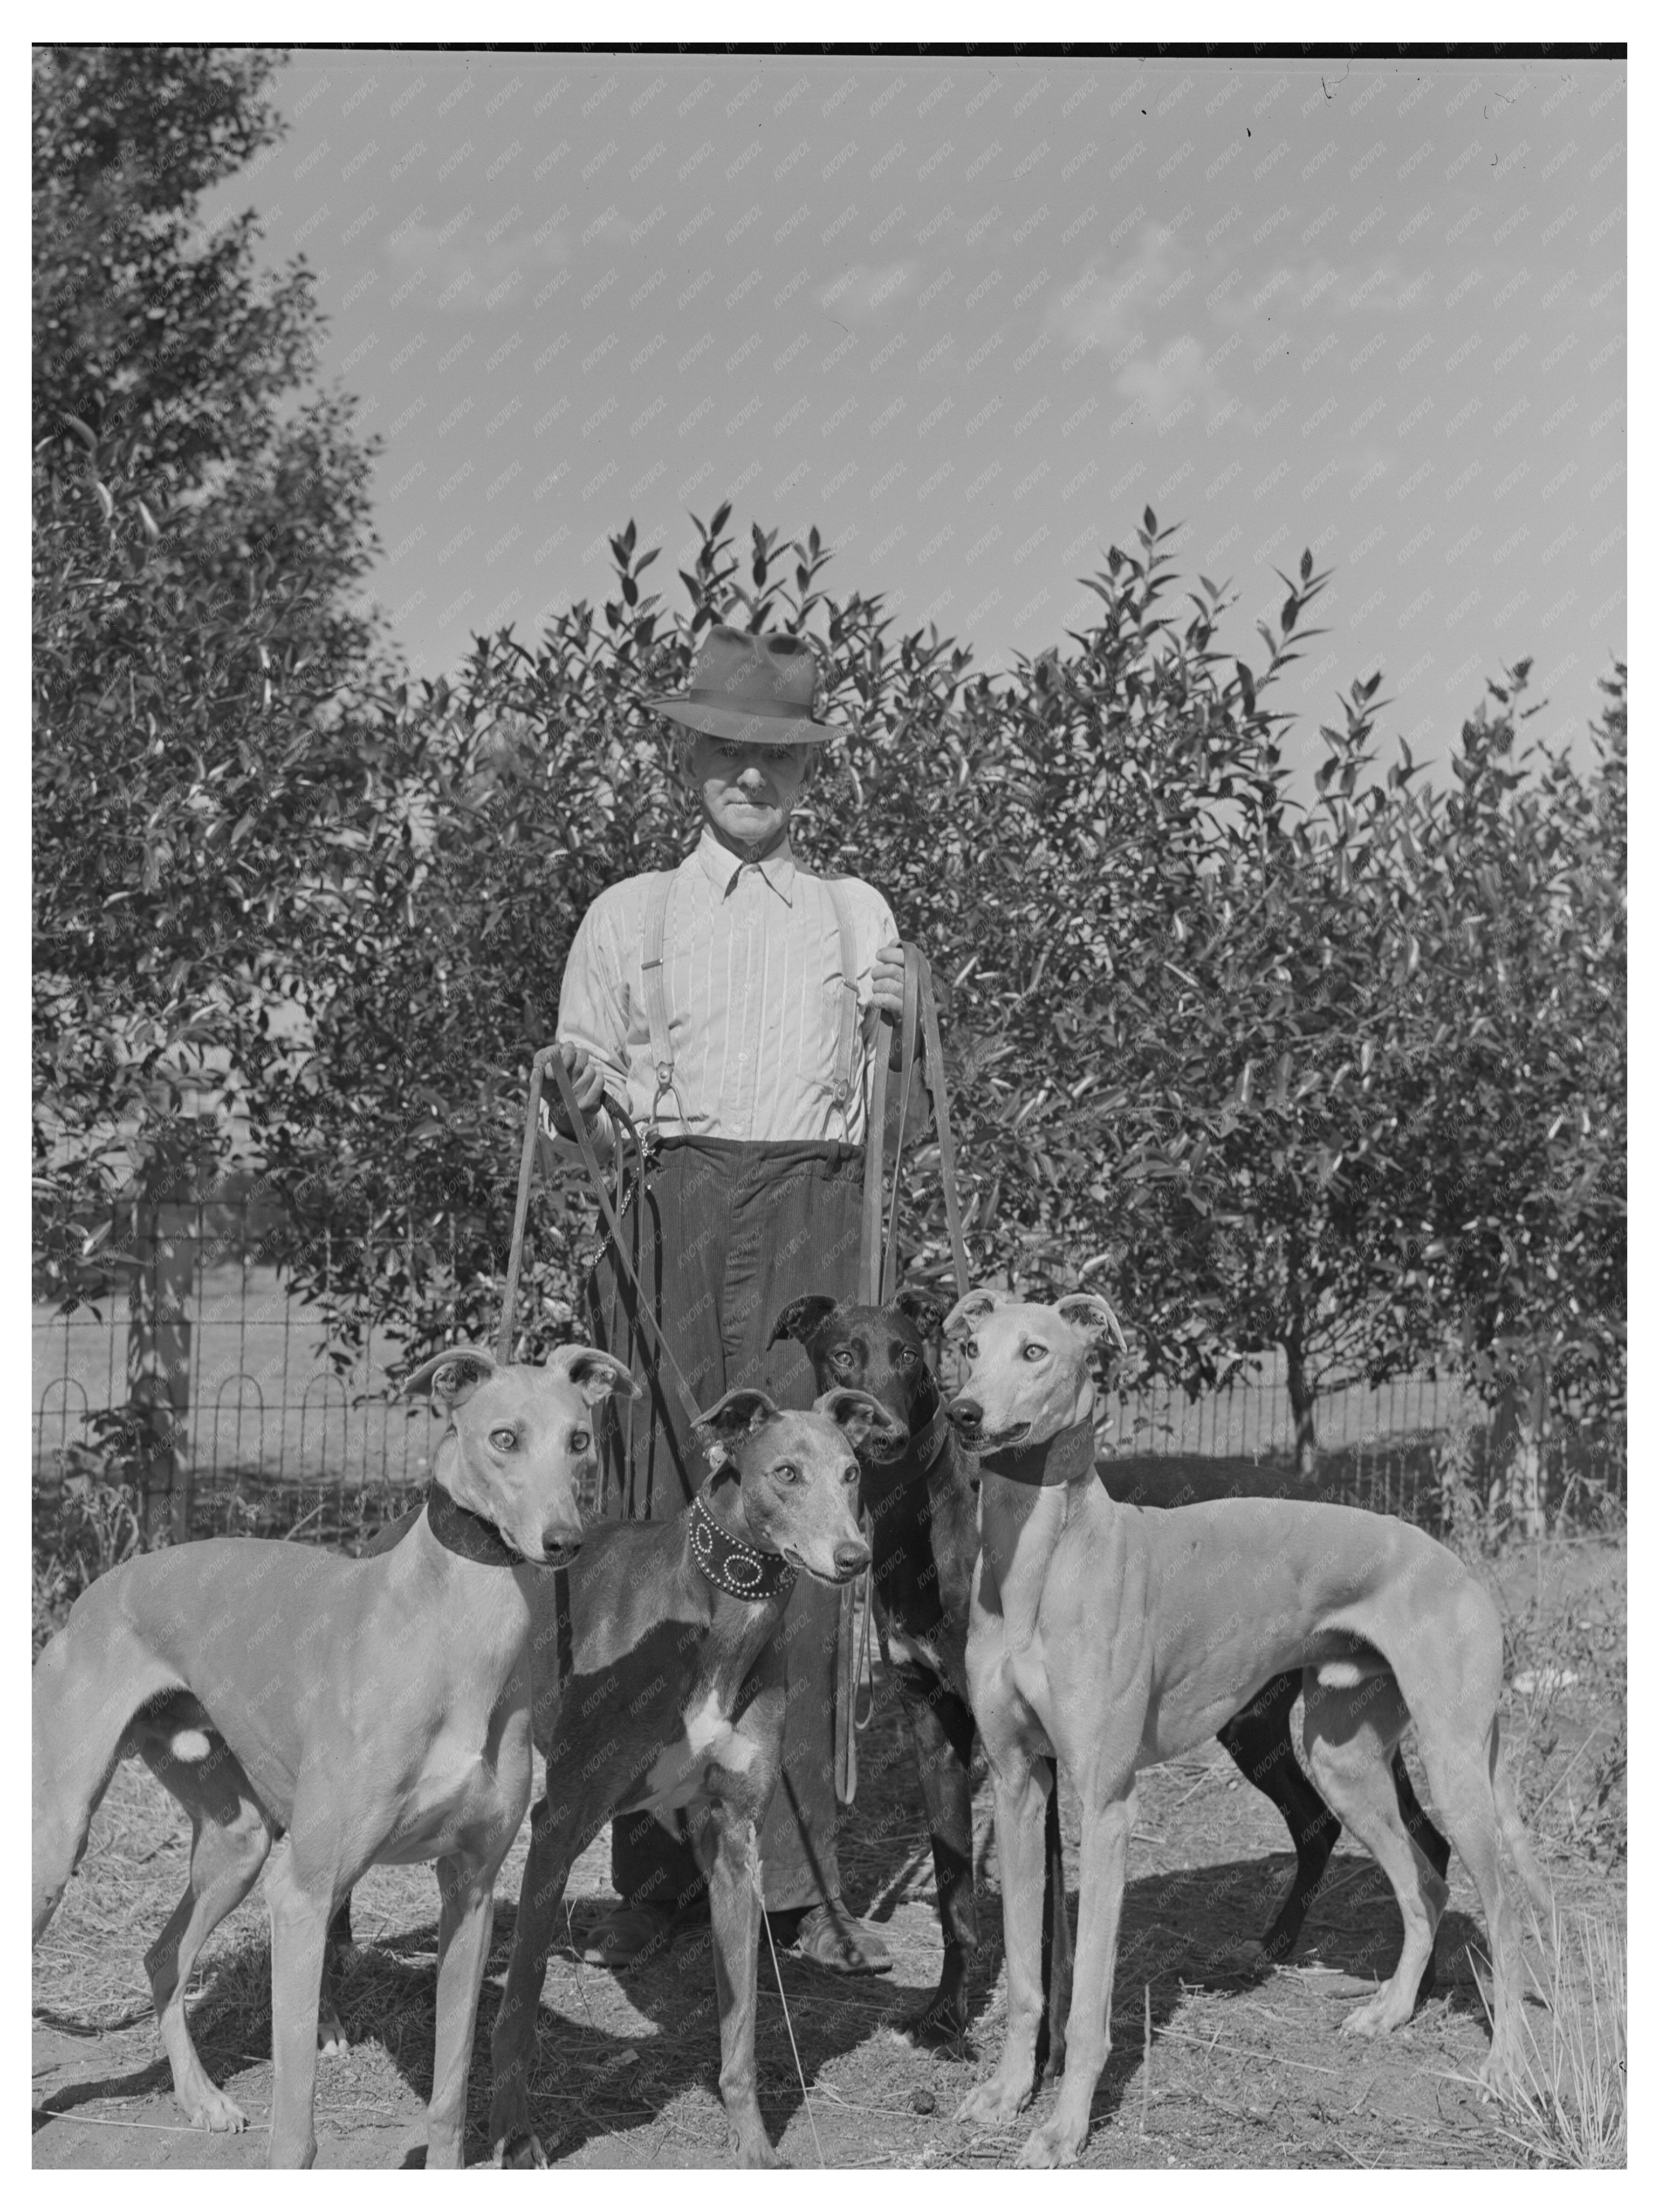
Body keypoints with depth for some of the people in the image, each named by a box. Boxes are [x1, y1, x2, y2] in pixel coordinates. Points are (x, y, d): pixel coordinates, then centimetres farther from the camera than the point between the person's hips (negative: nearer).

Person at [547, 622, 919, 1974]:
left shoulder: (858, 914, 18)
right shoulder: (630, 915, 15)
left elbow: (889, 1105, 21)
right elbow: (576, 1103, 12)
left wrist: (898, 1019, 2)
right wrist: (586, 1101, -8)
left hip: (809, 1215, 0)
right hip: (665, 1213, 0)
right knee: (657, 1530, -5)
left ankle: (799, 1876, -4)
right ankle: (660, 1869, 1)